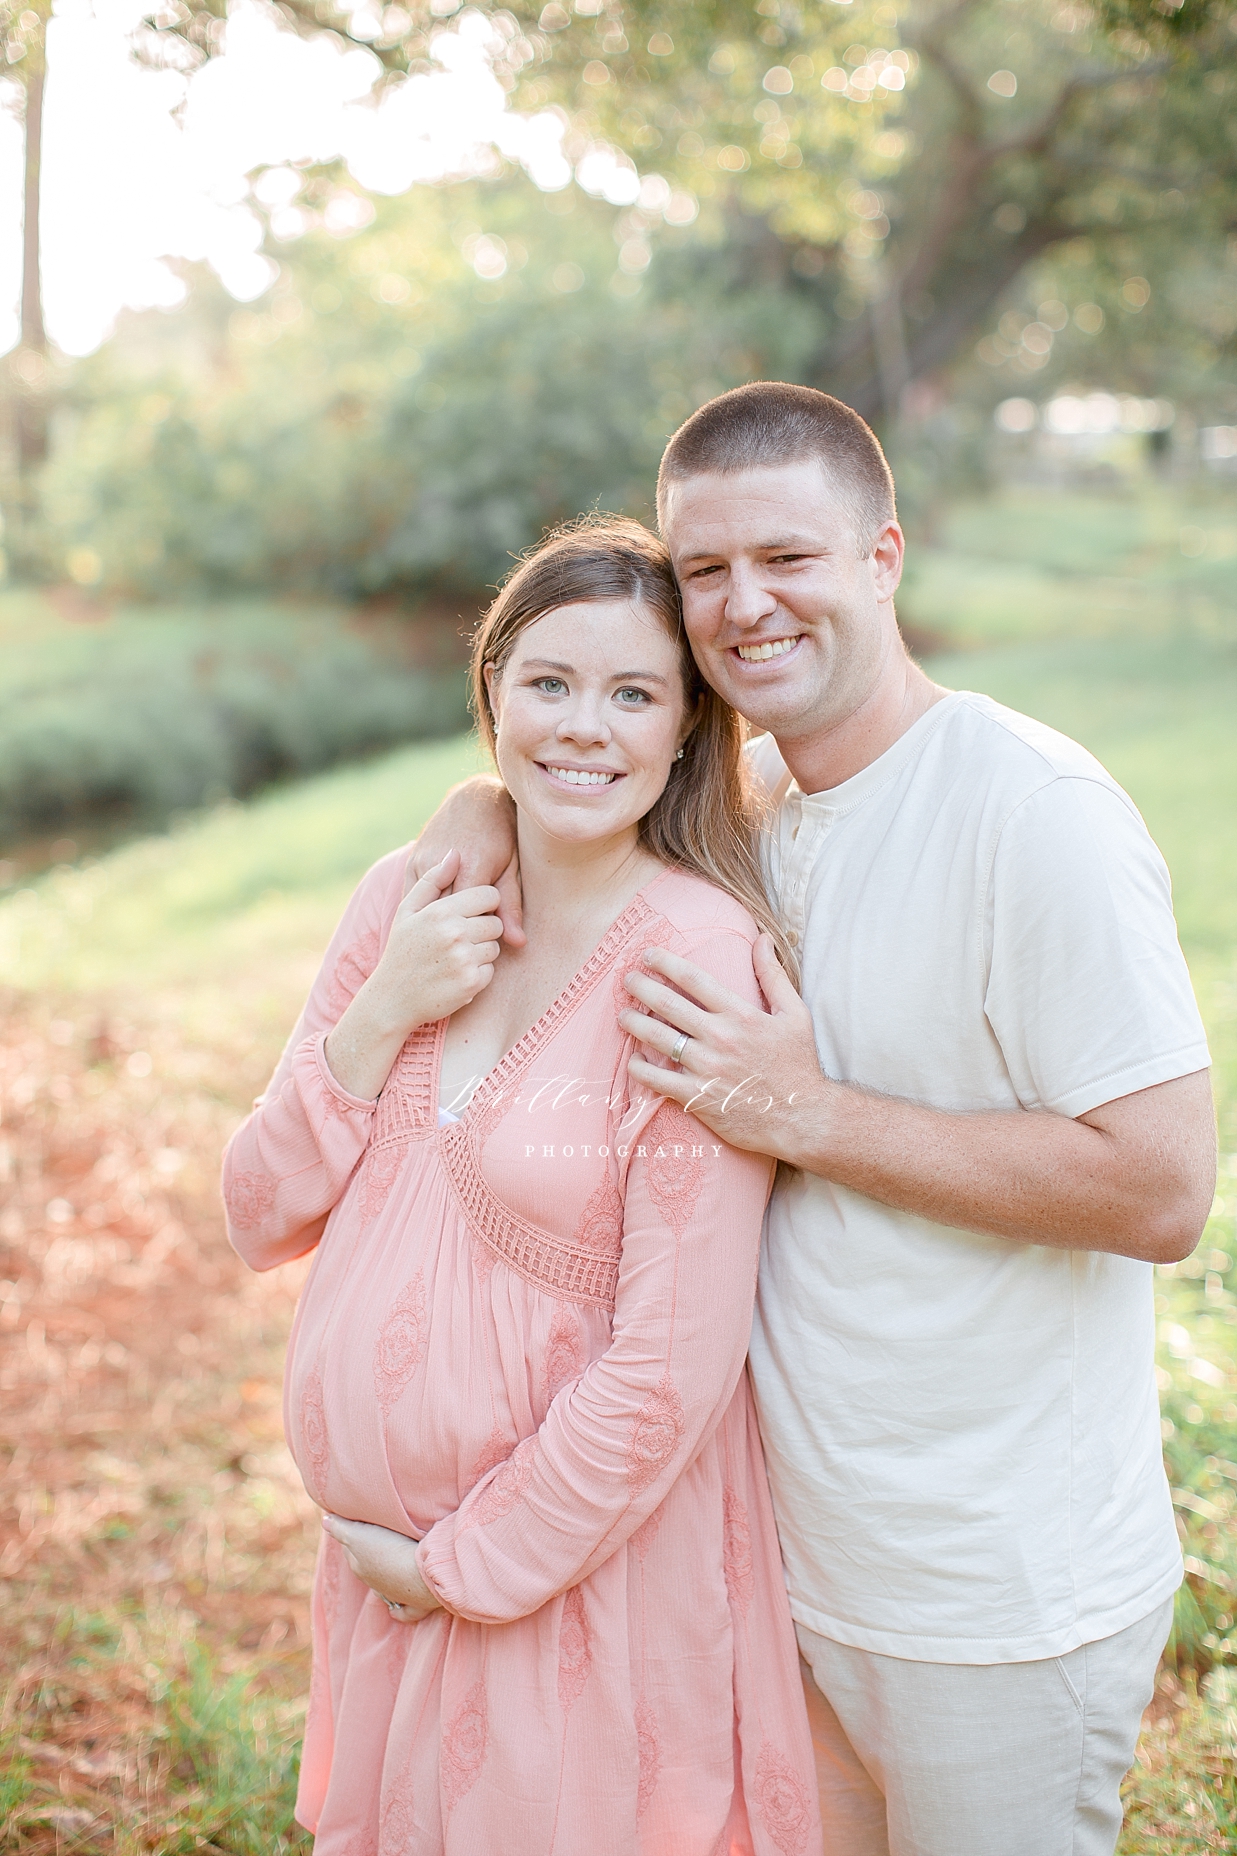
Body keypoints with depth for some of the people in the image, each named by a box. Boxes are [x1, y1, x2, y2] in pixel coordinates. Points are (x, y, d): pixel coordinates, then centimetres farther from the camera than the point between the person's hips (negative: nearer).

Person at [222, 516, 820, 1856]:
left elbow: (677, 1360, -20)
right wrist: (382, 1014, -14)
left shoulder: (696, 952, -20)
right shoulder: (405, 901, -2)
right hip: (376, 1560, 6)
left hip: (589, 1568, -5)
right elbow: (261, 1220, 0)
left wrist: (472, 1565, -12)